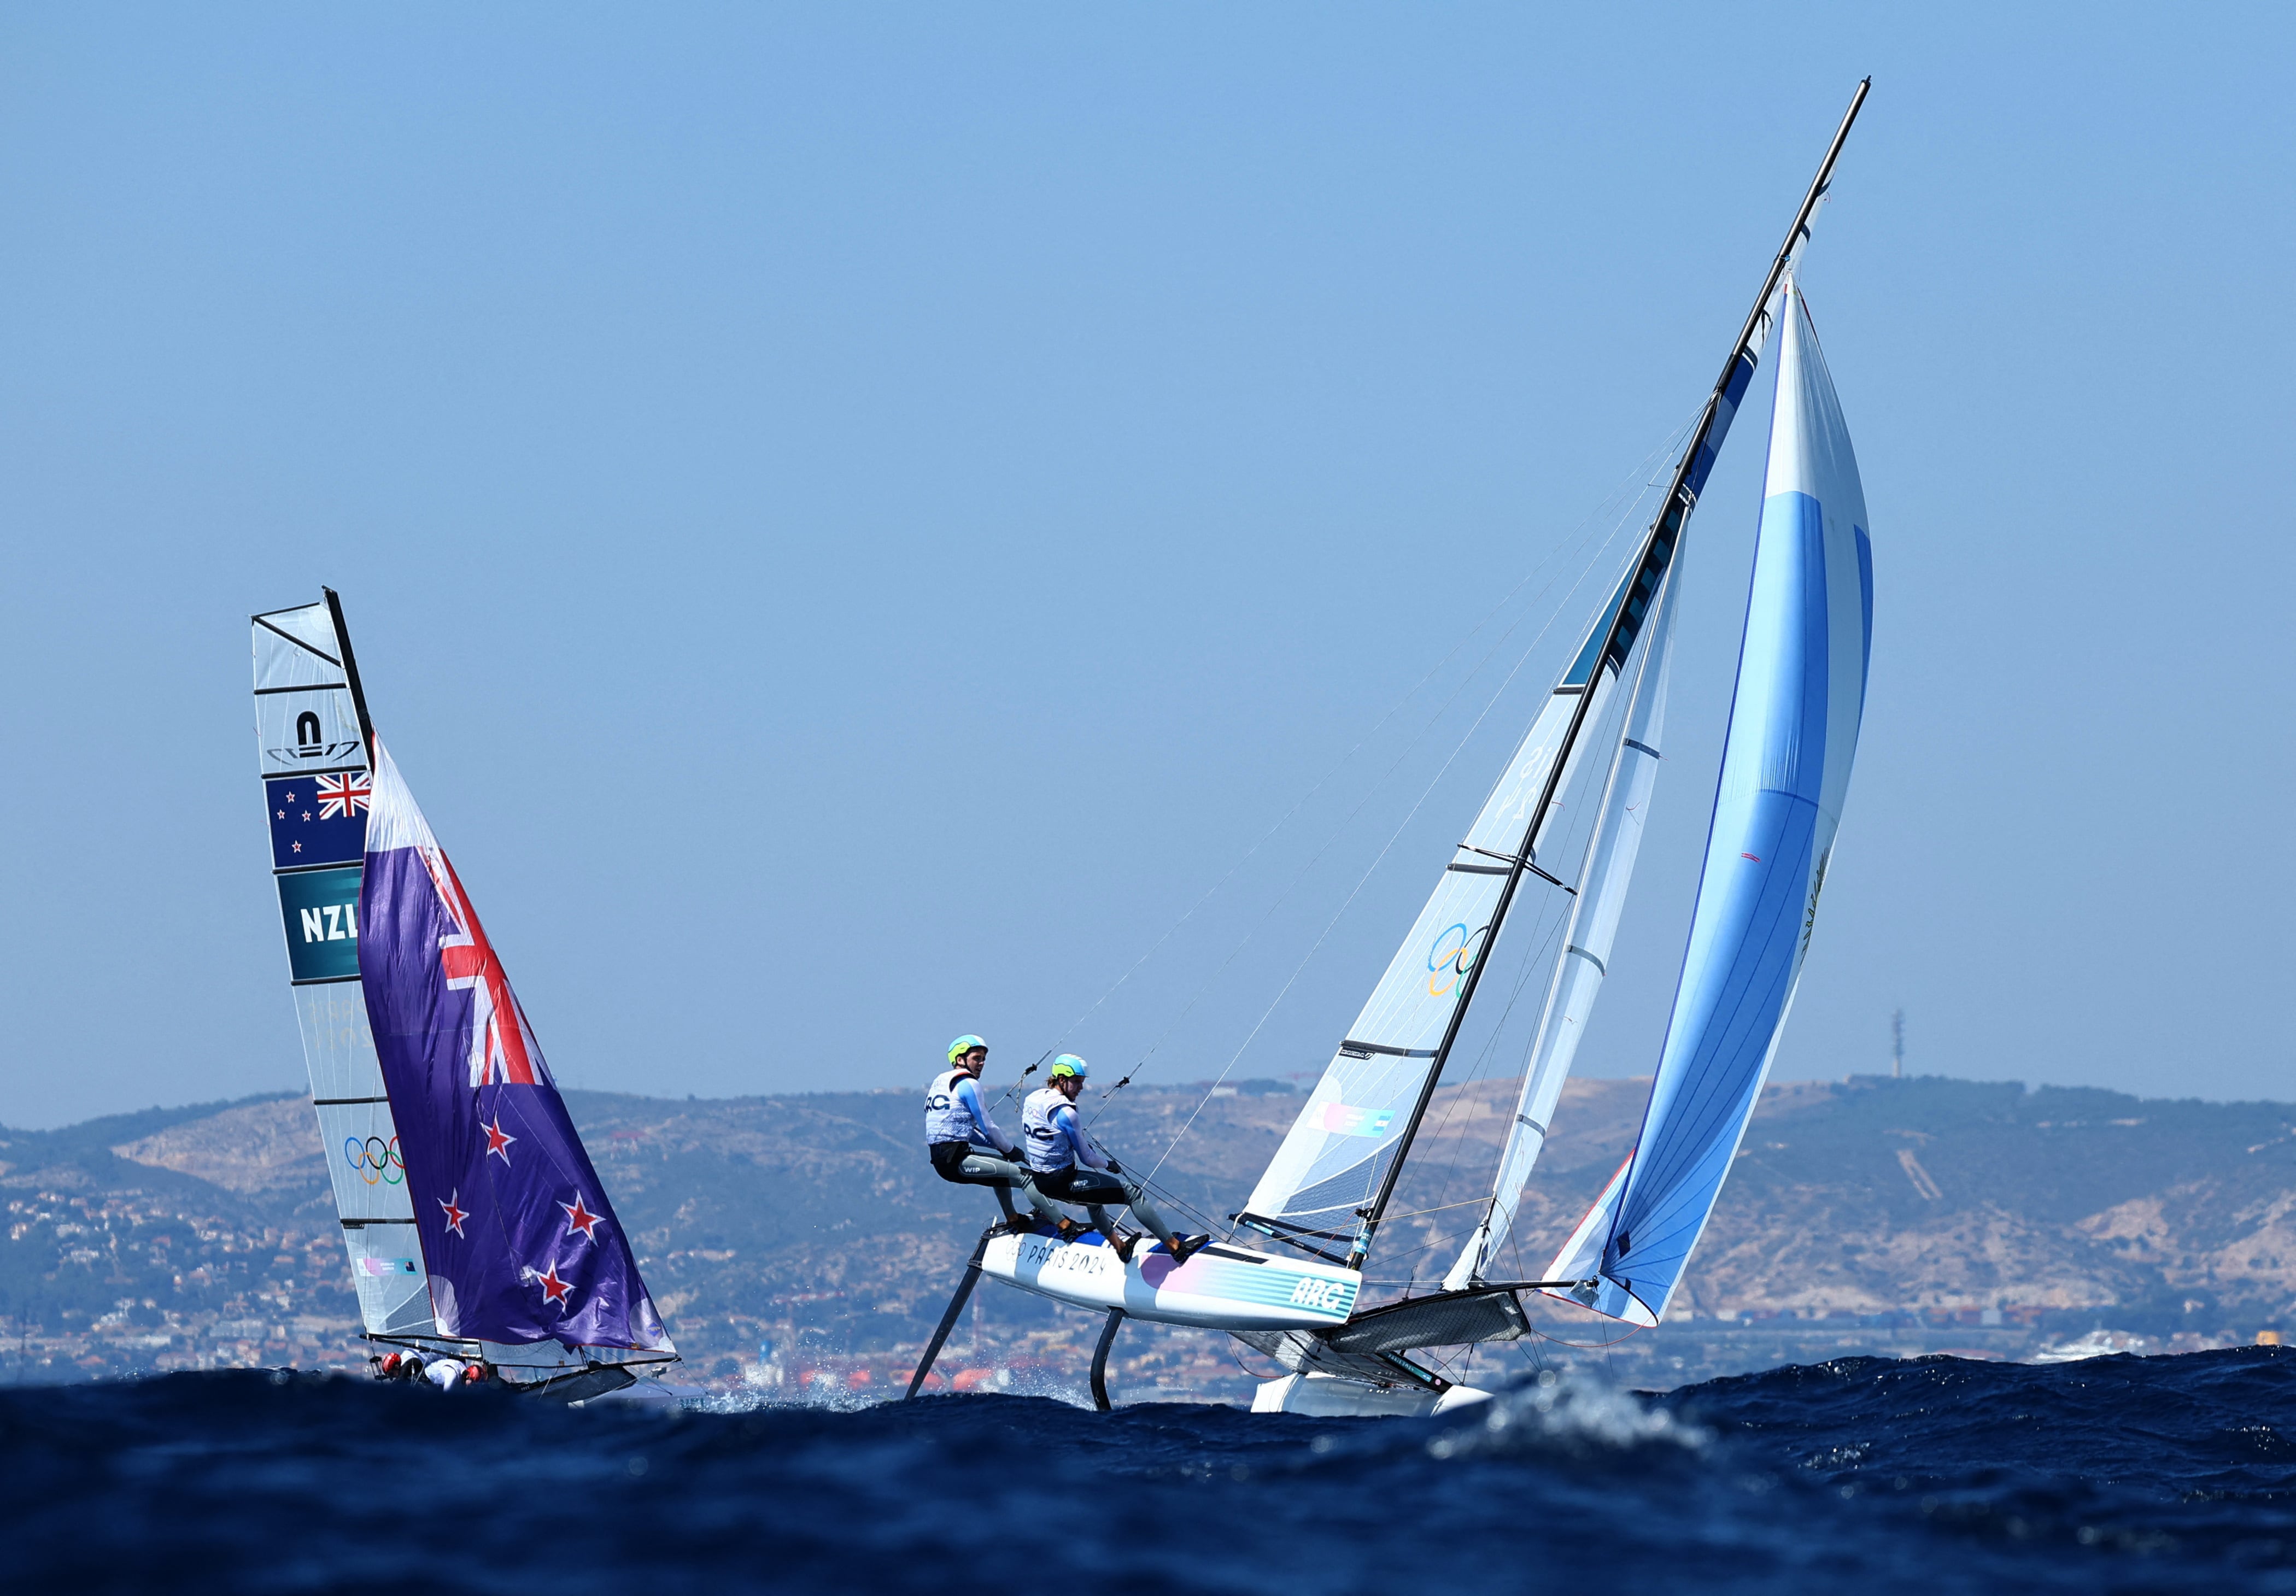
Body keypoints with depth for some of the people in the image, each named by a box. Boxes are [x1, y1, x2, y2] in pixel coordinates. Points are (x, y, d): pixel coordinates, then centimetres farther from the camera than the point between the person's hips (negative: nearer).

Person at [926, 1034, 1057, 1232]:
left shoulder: (941, 1081, 20)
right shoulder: (968, 1084, -7)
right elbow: (987, 1127, -6)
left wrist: (1001, 1147, 20)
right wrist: (1011, 1150, 10)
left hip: (939, 1159, 10)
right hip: (957, 1160, -10)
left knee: (1000, 1163, 35)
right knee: (1024, 1174, -13)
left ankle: (1012, 1219, 34)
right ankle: (1064, 1225, -21)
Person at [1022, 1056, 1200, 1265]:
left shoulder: (1031, 1099, 4)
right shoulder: (1065, 1112, -22)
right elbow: (1087, 1159, -16)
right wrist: (1108, 1164, 6)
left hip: (1039, 1180, 9)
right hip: (1062, 1183, -9)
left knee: (1095, 1193, 39)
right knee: (1133, 1192, -5)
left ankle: (1118, 1245, 47)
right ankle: (1176, 1247, -6)